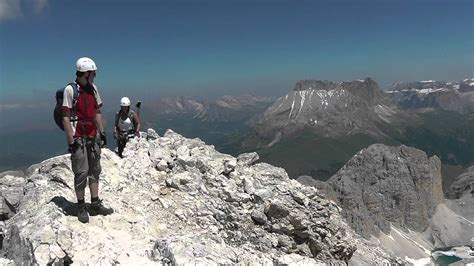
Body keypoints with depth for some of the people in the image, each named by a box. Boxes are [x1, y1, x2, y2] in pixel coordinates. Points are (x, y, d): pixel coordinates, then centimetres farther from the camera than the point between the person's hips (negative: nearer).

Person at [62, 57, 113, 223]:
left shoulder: (93, 88, 8)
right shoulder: (70, 90, -11)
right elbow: (65, 117, -12)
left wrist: (102, 132, 10)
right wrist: (71, 140, -16)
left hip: (93, 137, 6)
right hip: (78, 138, -6)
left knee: (95, 170, 10)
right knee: (81, 173, -2)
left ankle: (95, 204, 20)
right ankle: (81, 207, 11)